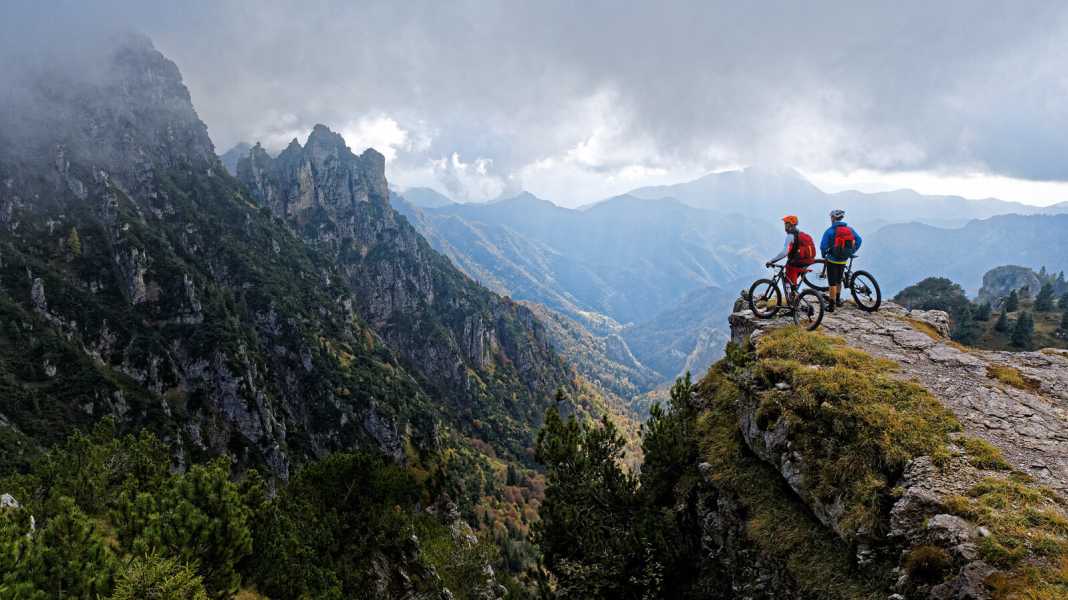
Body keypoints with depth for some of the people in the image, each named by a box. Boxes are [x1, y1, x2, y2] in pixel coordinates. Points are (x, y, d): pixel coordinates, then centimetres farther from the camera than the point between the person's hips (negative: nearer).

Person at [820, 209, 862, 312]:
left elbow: (823, 246, -15)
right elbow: (858, 240, 5)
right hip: (844, 260, 5)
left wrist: (824, 255, 3)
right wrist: (851, 253, 15)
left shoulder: (830, 231, -13)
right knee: (838, 281, 24)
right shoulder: (850, 229, 1)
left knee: (832, 283, 0)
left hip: (832, 260, -5)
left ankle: (832, 305, 0)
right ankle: (838, 300, 37)